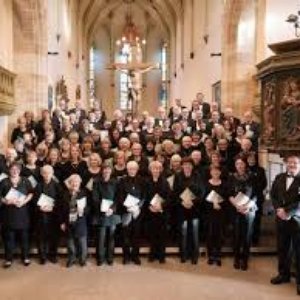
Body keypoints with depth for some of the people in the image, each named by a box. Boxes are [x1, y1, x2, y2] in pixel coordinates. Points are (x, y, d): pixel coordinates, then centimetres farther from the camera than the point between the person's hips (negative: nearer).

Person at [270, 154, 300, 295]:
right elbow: (273, 195, 6)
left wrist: (288, 212, -19)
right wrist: (279, 209, -10)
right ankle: (283, 274, 29)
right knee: (282, 248, 13)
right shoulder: (279, 177, 8)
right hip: (281, 219, 4)